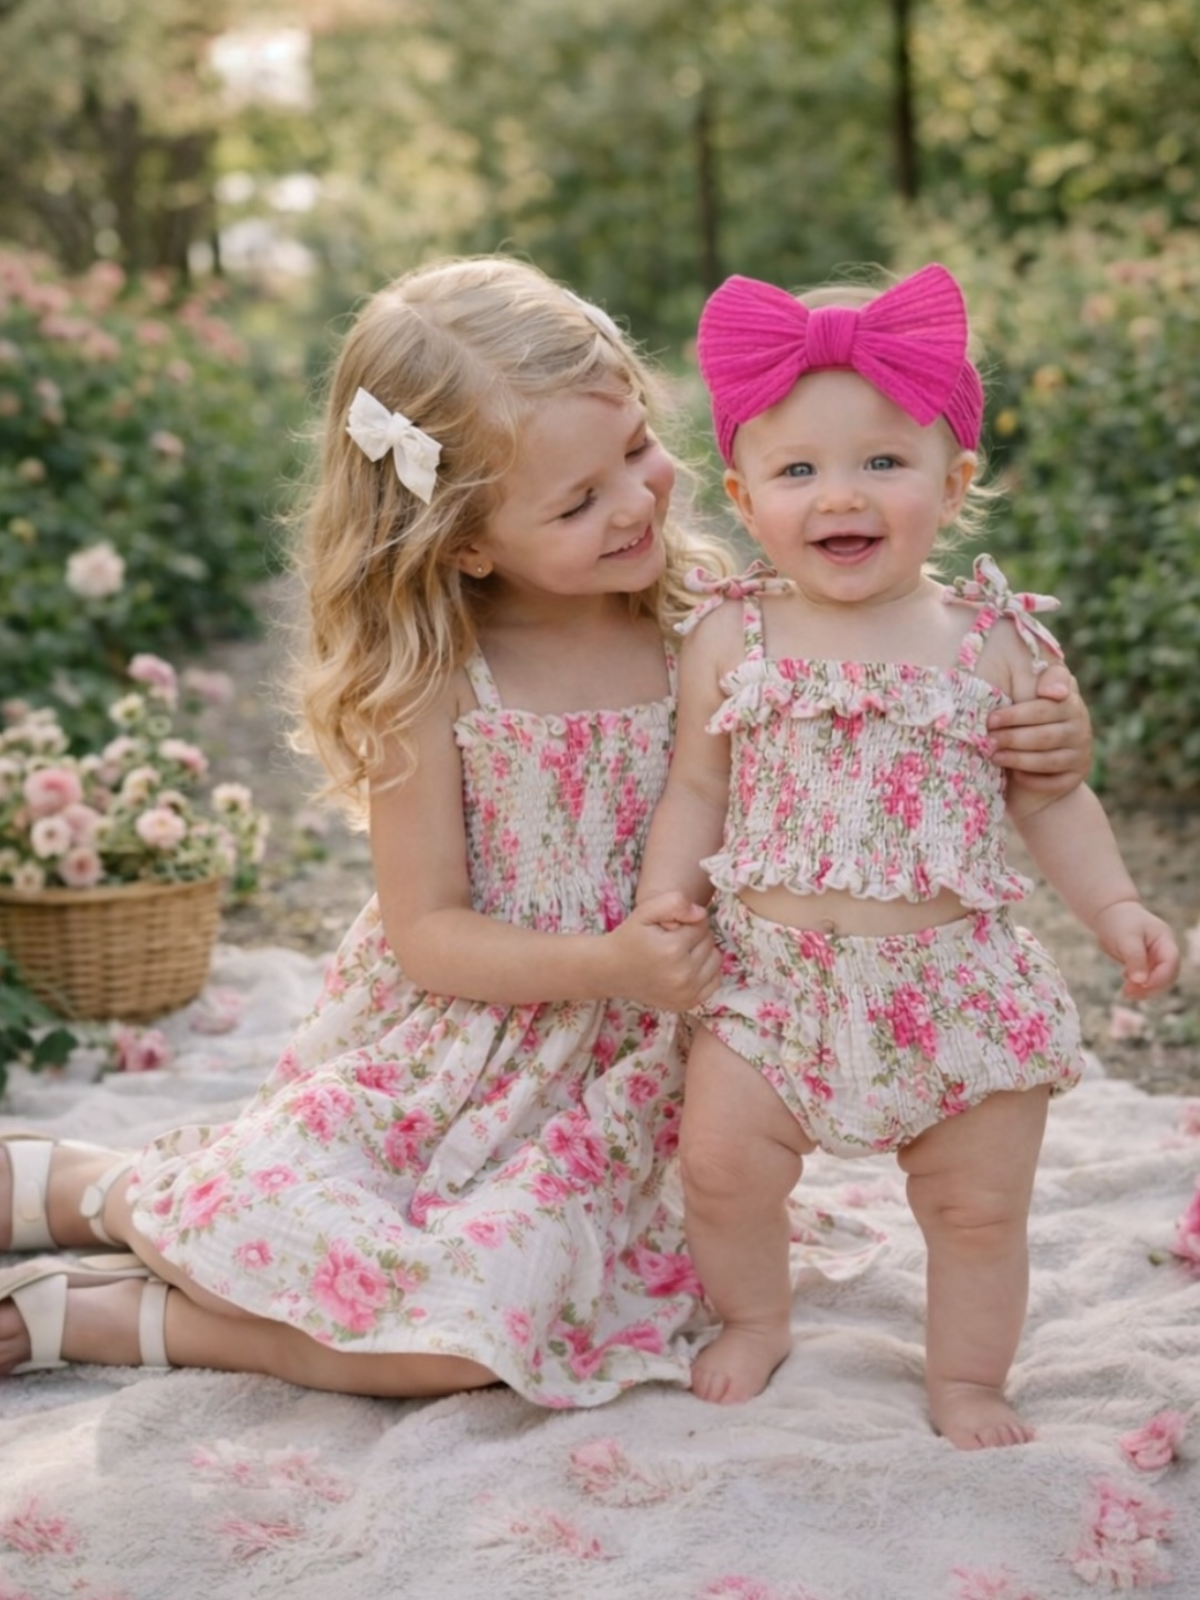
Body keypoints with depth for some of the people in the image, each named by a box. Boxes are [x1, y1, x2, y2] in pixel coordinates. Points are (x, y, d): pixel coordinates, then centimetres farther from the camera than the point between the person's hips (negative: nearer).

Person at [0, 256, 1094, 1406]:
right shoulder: (429, 675, -11)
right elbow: (425, 933, -10)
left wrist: (1033, 750, -17)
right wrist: (608, 963, -25)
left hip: (607, 1080, 1)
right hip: (433, 1046, -1)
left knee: (477, 1323, -23)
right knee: (266, 1216, -24)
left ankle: (103, 1317, -3)